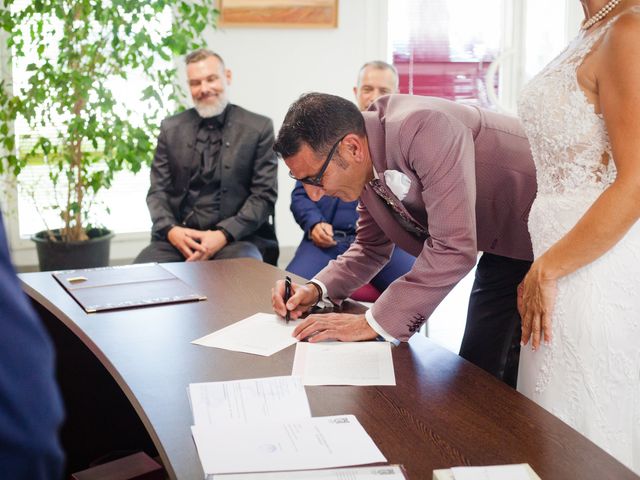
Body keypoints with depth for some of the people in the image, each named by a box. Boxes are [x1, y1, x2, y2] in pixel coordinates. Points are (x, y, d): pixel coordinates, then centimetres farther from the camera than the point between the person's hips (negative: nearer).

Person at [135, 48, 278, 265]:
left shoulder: (259, 128, 4)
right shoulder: (171, 128, 13)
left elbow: (264, 195, -1)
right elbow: (158, 191, 12)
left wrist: (224, 235, -16)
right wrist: (170, 230, -10)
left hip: (237, 237, -2)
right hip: (179, 237, 3)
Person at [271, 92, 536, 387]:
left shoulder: (423, 129, -34)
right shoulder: (366, 167, -6)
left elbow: (453, 249, -38)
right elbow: (371, 248, 9)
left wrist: (373, 322, -30)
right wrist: (316, 290, -9)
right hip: (502, 245, 8)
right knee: (477, 364, 9)